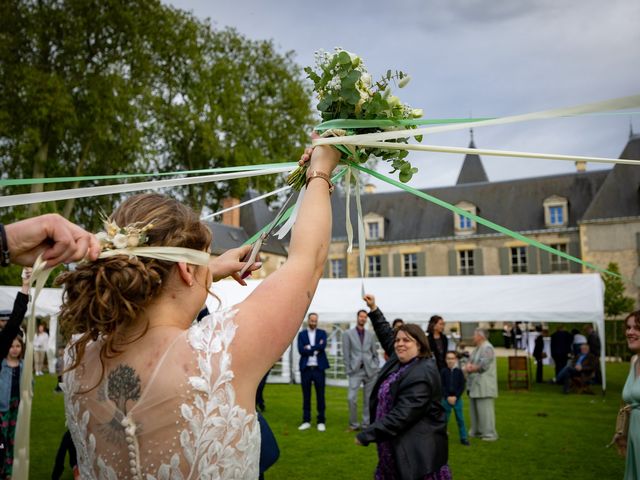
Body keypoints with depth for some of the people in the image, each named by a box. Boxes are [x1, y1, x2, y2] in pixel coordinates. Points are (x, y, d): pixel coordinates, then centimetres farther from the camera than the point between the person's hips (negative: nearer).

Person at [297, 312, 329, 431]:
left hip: (318, 368, 0)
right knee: (306, 395, 6)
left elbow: (323, 346, -12)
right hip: (305, 368, 0)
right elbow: (301, 350, -8)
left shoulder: (322, 333, 7)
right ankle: (306, 420, 14)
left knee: (320, 395, 2)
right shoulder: (301, 334, 6)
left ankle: (321, 421, 9)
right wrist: (316, 349, -10)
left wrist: (309, 347, -10)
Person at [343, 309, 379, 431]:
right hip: (355, 371, -2)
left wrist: (375, 367, 2)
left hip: (370, 371, 2)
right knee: (351, 398, -11)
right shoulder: (348, 334, 4)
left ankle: (366, 424, 15)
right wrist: (349, 370, -5)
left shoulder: (370, 335, 11)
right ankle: (353, 424, 4)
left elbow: (375, 354, 13)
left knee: (368, 399, 5)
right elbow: (346, 354, 1)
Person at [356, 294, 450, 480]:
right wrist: (374, 309, 26)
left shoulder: (421, 375, -22)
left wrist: (367, 435, -24)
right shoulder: (398, 360, 7)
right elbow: (387, 336, 26)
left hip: (418, 450, -9)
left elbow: (401, 415, -27)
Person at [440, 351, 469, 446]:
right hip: (446, 399, 0)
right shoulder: (443, 371, -1)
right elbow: (441, 386, -3)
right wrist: (447, 397, -11)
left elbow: (462, 386, -1)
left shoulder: (459, 372, 0)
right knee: (444, 419, 6)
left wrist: (455, 397, -10)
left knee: (460, 419, 3)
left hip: (457, 398, 0)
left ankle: (463, 438, 10)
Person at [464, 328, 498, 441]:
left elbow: (483, 365, -21)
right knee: (474, 409, 14)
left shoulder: (487, 348, -13)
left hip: (484, 385, -10)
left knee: (485, 409, -8)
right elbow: (471, 361, 15)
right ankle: (476, 431, 23)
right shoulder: (477, 348, 18)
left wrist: (470, 368, -12)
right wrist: (468, 366, -7)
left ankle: (489, 434, -3)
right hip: (474, 385, 10)